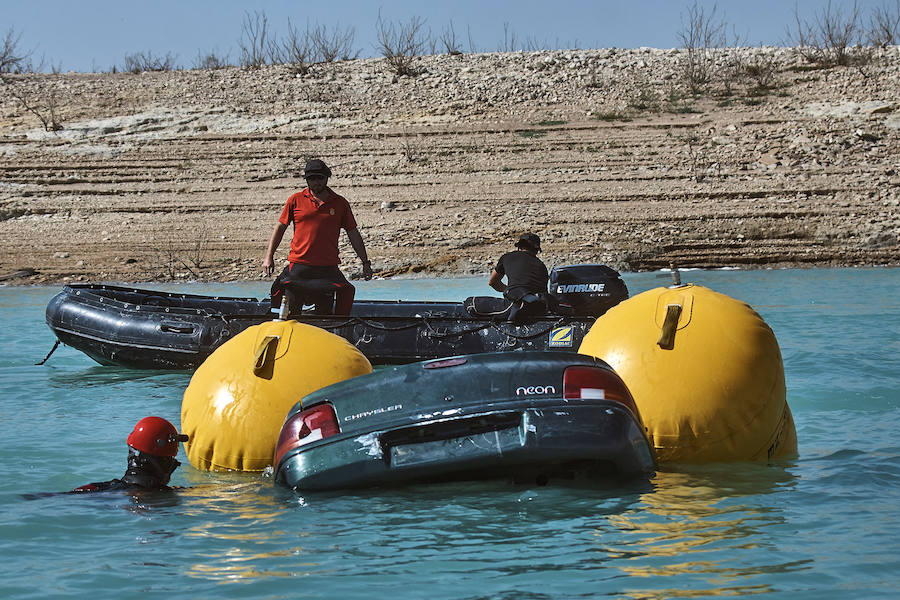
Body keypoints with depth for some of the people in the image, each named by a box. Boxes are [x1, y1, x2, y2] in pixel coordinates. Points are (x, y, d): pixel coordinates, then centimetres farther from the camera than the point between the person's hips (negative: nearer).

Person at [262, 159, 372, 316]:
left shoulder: (340, 203, 7)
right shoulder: (295, 200, 5)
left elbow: (353, 234, 13)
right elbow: (280, 227, 10)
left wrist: (365, 262, 9)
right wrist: (268, 257, 3)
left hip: (328, 268, 0)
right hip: (298, 266, 0)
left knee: (325, 314, 0)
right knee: (290, 311, 0)